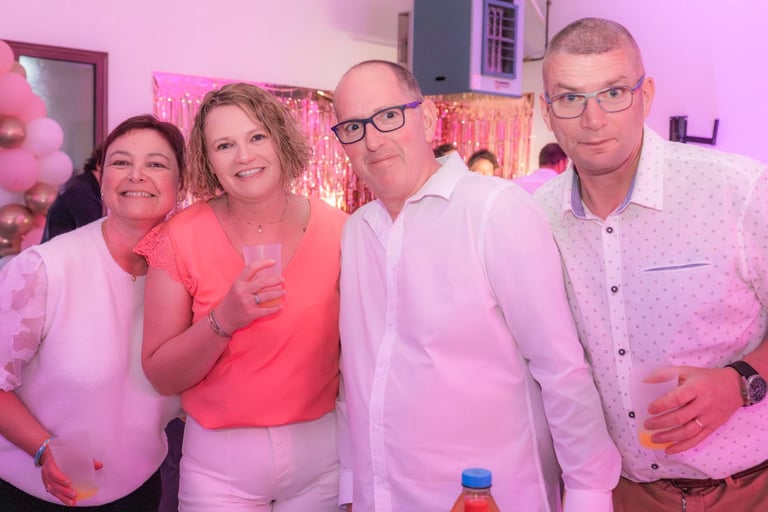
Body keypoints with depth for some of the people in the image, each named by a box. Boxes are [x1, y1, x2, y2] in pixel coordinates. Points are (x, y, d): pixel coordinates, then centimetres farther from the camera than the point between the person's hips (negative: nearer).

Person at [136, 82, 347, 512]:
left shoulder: (336, 230, -7)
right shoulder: (182, 238, -9)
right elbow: (161, 376, -9)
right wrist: (224, 320, -24)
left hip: (322, 449, 1)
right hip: (220, 460, -1)